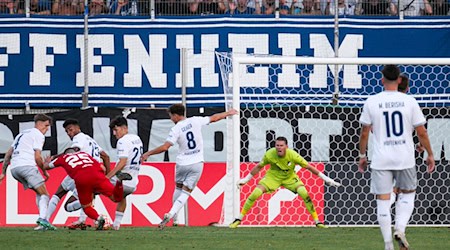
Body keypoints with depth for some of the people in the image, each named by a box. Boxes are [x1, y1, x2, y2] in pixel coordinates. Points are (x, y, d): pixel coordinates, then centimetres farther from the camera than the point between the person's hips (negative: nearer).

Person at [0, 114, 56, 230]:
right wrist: (45, 172, 9)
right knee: (44, 194, -7)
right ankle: (42, 219, -29)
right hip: (27, 165, -8)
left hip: (14, 168, 8)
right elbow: (37, 157, -4)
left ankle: (42, 221, 0)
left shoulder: (22, 134, 30)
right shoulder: (38, 135, 4)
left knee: (39, 193, 14)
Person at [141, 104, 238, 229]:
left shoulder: (176, 129, -12)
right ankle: (171, 214, -14)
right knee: (186, 192, 3)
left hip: (182, 163, -2)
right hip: (197, 163, 2)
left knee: (178, 188, 20)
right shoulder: (195, 121, -3)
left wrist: (148, 153, -9)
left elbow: (164, 147, -19)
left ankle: (175, 218, 21)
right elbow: (213, 118, 10)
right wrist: (227, 113, 26)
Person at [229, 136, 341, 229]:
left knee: (304, 193, -23)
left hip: (290, 178, 0)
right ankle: (239, 219, -1)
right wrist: (245, 179, 0)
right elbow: (259, 167, -5)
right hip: (273, 177, 0)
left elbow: (308, 167, -18)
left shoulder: (293, 155, -28)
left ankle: (317, 221, -9)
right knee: (255, 193, -17)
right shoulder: (270, 154, -25)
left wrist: (326, 179, -16)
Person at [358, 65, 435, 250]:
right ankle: (400, 228, 0)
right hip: (405, 158, 1)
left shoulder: (371, 102, -3)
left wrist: (362, 155, 15)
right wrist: (430, 154, 12)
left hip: (381, 160, 0)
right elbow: (421, 132, 0)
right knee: (407, 194, 21)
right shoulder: (409, 101, -3)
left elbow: (365, 133, 2)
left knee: (383, 200, 4)